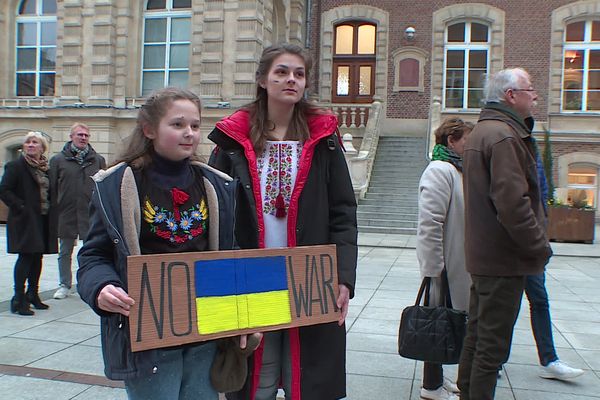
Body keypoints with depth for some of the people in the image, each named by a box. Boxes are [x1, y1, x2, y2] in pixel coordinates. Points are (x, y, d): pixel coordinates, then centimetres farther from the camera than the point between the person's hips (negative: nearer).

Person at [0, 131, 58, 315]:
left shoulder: (45, 167, 14)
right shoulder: (15, 166, -5)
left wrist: (50, 209, 7)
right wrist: (21, 207, -16)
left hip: (43, 219, 6)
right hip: (25, 220, -6)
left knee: (37, 257, 12)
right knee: (26, 257, -8)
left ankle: (33, 295, 23)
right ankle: (18, 299, -2)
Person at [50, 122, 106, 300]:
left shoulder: (98, 160, 4)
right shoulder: (58, 160, 3)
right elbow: (52, 188, 3)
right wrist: (55, 210, -1)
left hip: (91, 214, 0)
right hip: (66, 214, 1)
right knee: (65, 252, 12)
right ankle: (64, 285, 25)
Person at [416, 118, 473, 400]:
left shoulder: (455, 170, 15)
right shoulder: (440, 171, -17)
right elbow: (430, 223, -24)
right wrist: (433, 267, -24)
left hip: (455, 264, 9)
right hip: (443, 265, -9)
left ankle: (436, 376, 31)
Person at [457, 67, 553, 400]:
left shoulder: (480, 131, 16)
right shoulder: (504, 135, -17)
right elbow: (513, 202, -25)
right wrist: (540, 247, -14)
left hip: (482, 256, 11)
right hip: (504, 259, -10)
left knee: (477, 334, 19)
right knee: (493, 344, -1)